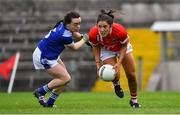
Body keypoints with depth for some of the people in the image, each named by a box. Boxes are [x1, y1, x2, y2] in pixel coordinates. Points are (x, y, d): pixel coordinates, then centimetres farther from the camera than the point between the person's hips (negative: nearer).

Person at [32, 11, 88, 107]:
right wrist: (84, 39, 7)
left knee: (64, 77, 11)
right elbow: (74, 47, -8)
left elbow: (73, 32, 21)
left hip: (51, 55, 10)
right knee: (66, 78, -11)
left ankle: (50, 103, 18)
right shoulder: (65, 36, -31)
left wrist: (82, 36, 6)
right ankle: (40, 92, 1)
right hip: (43, 57, -10)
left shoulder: (63, 24, -6)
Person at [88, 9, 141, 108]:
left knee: (131, 75, 1)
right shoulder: (93, 34, -36)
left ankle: (134, 99, 27)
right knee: (115, 75, -15)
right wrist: (98, 63, -17)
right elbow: (95, 47, -12)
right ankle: (116, 85, 25)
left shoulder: (120, 31, -41)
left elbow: (124, 46, -20)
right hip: (106, 51, 0)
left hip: (122, 47, 0)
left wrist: (119, 63, -25)